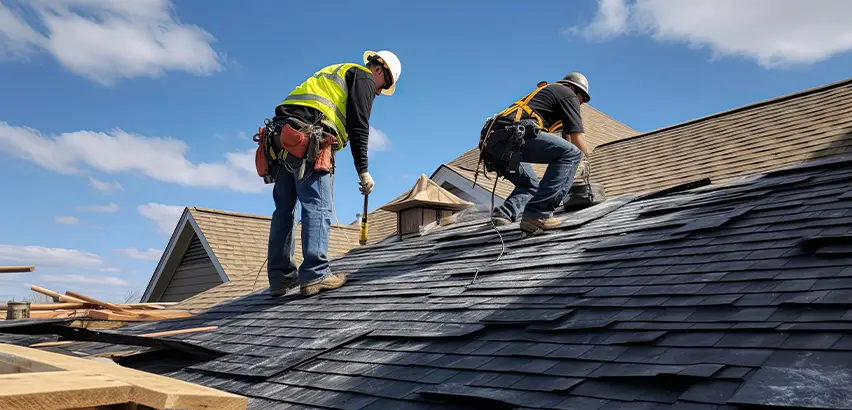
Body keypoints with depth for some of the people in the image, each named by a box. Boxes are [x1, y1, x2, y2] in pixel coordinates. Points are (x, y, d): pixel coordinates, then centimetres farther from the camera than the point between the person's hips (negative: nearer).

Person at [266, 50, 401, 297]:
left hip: (282, 135, 9)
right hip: (309, 137, -9)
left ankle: (280, 277, 10)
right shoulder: (364, 78, 8)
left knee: (284, 209, 8)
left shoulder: (337, 73, 35)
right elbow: (358, 126, -6)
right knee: (318, 207, -10)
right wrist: (363, 171, -8)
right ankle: (314, 275, -16)